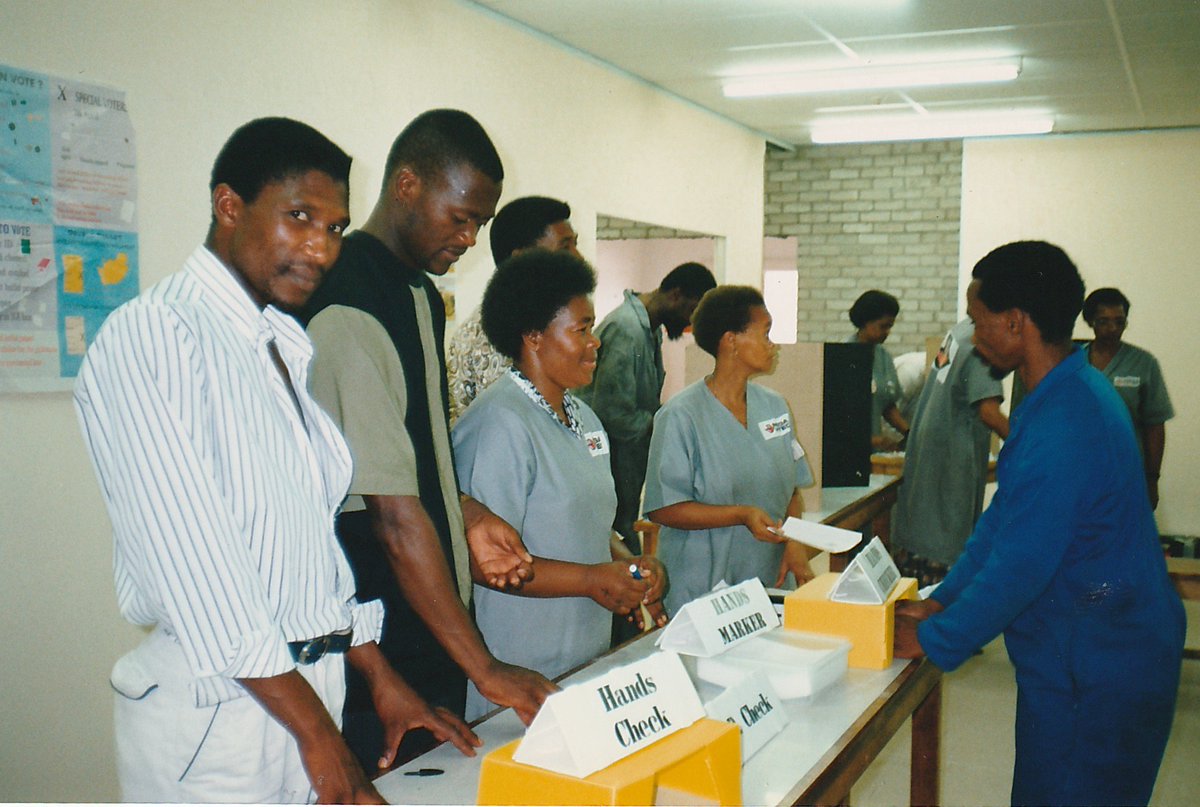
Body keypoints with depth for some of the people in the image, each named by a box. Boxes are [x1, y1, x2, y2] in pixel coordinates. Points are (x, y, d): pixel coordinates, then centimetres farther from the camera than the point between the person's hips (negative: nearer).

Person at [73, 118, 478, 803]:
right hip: (215, 703, -7)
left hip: (314, 681, 7)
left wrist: (382, 678, 10)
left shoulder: (291, 347, 11)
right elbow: (193, 554, -20)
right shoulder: (150, 337, -14)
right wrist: (317, 730, -18)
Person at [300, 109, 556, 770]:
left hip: (433, 622, 9)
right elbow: (394, 516, -24)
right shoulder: (349, 313, -21)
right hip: (381, 652, -9)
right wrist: (485, 669, -21)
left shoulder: (423, 295, 10)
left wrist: (467, 515, 4)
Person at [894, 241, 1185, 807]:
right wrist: (940, 601, 10)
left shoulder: (1064, 426, -27)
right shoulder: (1072, 392, 7)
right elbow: (1005, 518, 12)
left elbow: (1020, 565, -24)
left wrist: (932, 640, -11)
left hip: (1094, 674, -10)